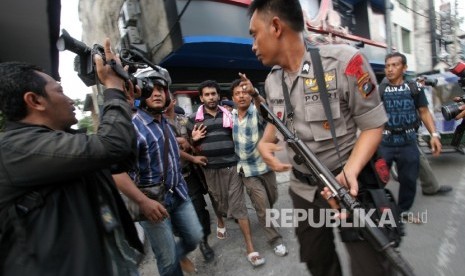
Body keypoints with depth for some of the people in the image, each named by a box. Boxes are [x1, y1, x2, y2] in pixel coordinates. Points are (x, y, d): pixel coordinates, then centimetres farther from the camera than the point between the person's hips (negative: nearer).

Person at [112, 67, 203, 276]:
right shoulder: (132, 125, -18)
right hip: (153, 200, -6)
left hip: (178, 194, 7)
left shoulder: (165, 122, 6)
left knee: (195, 237, 16)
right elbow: (116, 170, -26)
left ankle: (178, 254, 48)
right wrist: (143, 201, -30)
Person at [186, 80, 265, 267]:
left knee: (239, 204, 0)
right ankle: (220, 223, 52)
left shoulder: (229, 114, 5)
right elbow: (188, 143, 8)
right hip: (210, 168, 1)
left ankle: (250, 248, 8)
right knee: (218, 200, 19)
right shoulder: (194, 118, 1)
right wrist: (194, 139, -12)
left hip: (232, 165, 0)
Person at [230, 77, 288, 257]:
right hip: (248, 171, 0)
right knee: (263, 207, 1)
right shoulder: (230, 116, 0)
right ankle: (275, 239, 21)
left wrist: (255, 94, -53)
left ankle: (264, 217, 53)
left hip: (265, 165, 0)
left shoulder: (257, 111, -11)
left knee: (272, 199, 20)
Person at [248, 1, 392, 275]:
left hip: (352, 184, -5)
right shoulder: (271, 81, 0)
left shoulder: (344, 61, -19)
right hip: (303, 190, 6)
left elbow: (373, 125, -14)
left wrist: (350, 172, -30)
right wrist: (264, 142, -5)